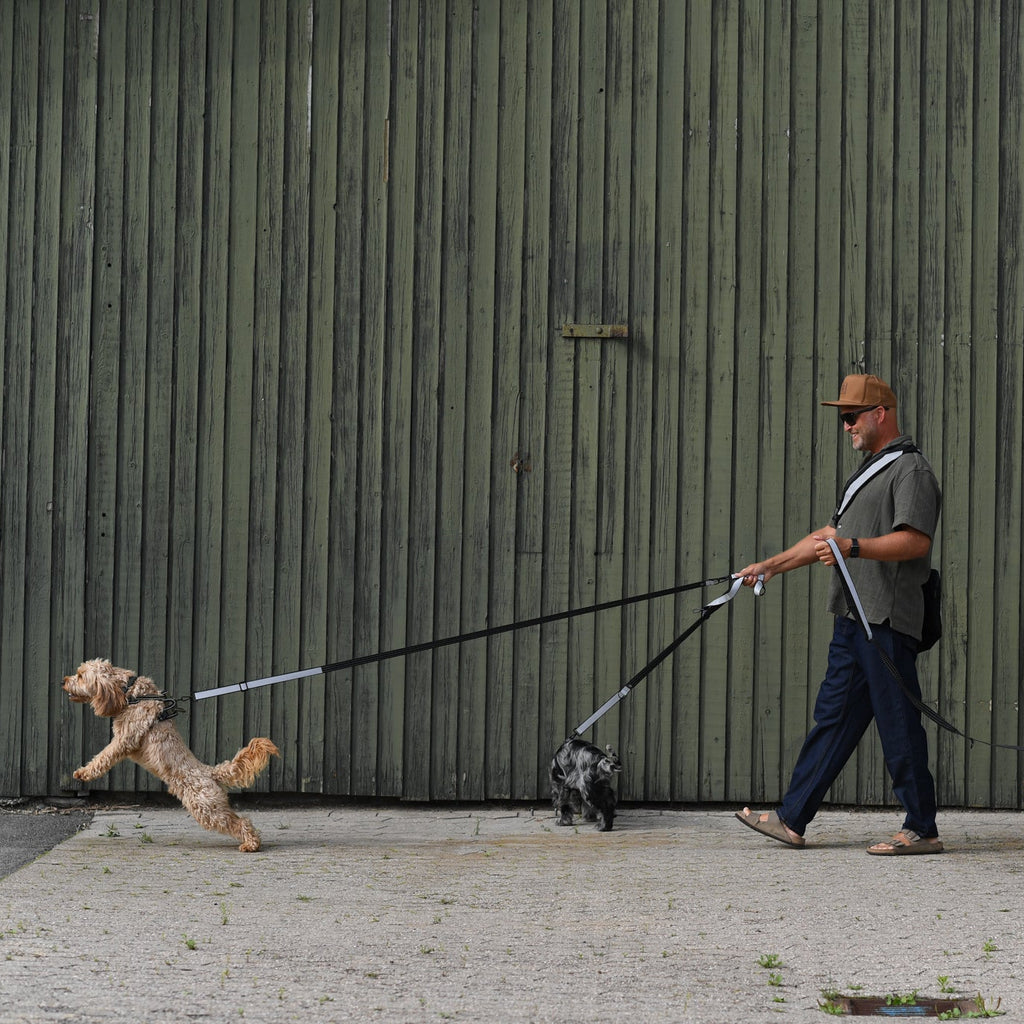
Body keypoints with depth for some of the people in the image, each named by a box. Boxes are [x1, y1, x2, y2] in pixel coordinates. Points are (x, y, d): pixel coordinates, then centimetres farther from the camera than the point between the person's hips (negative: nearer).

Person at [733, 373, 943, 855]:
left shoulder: (911, 470, -8)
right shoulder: (870, 469, 24)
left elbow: (916, 540, -22)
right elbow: (829, 535, 29)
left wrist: (852, 547, -31)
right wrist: (771, 565, 25)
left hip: (887, 620, -10)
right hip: (853, 618, 10)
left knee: (899, 726, -6)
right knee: (833, 716, 9)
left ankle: (922, 830, 0)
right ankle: (791, 819, 11)